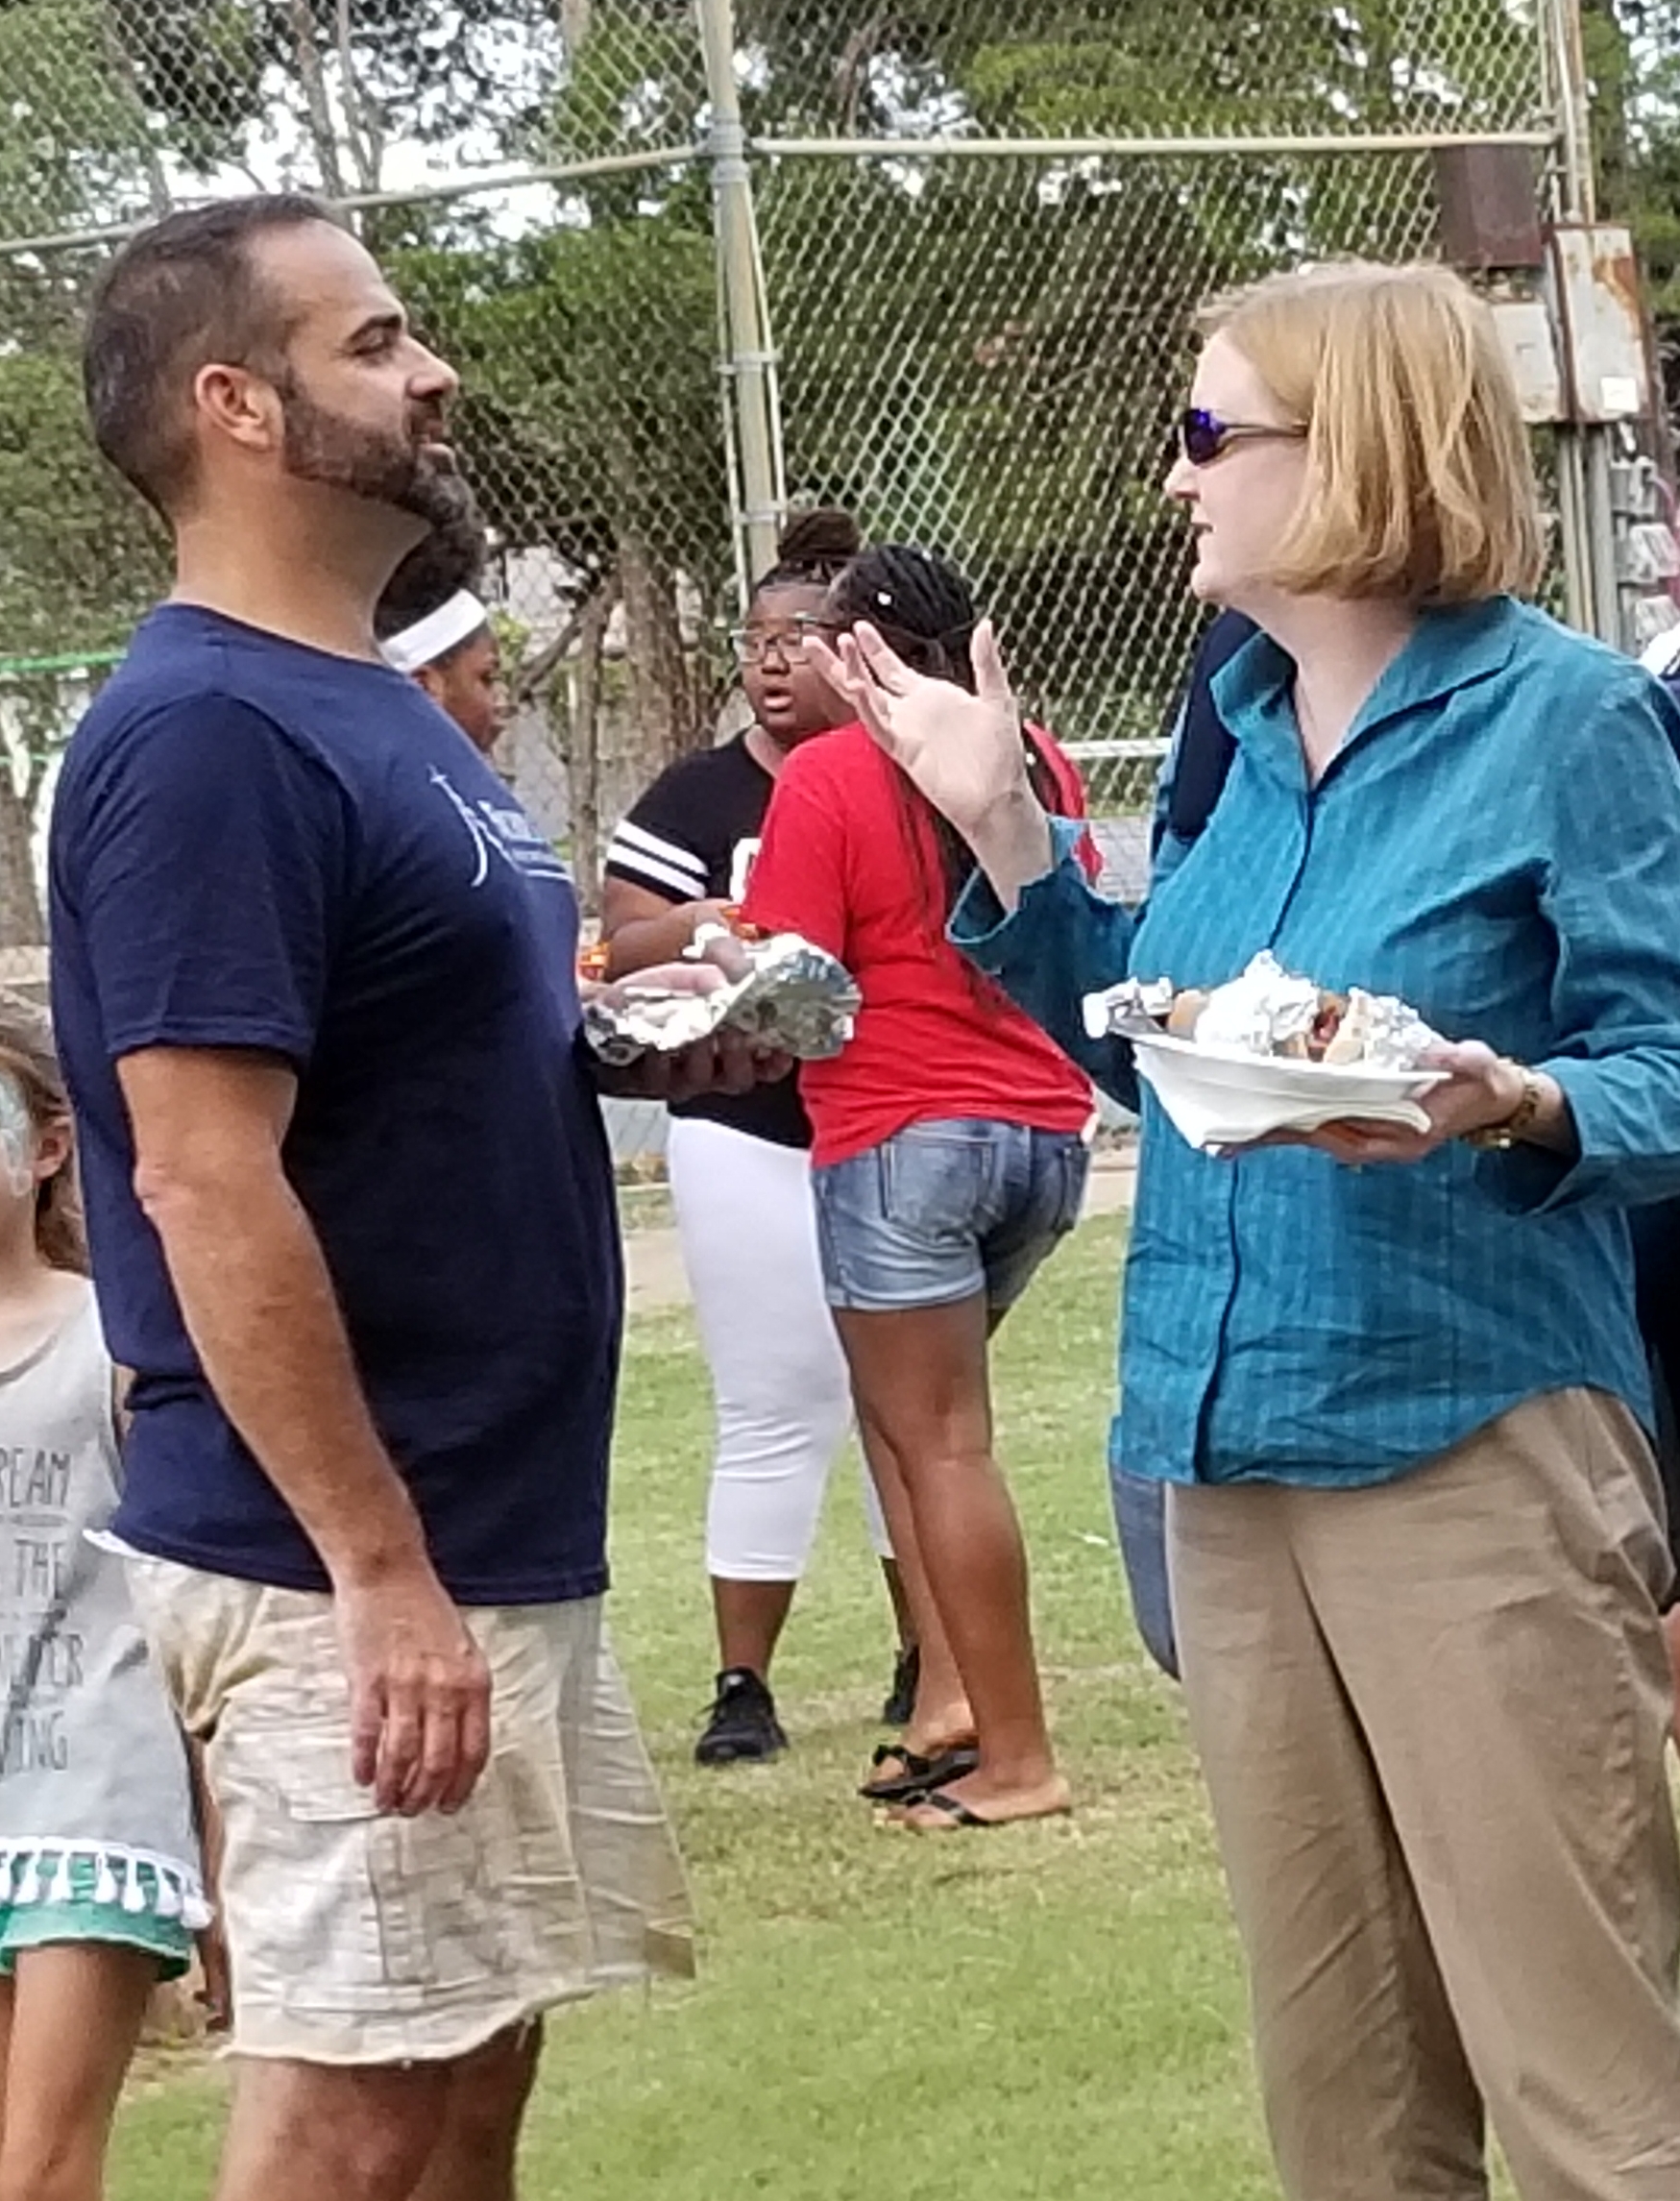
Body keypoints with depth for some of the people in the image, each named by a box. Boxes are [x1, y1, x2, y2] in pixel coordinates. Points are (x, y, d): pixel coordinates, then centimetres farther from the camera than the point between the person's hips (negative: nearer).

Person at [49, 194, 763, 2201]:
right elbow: (209, 1183, -23)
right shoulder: (204, 734, -17)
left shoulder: (376, 707, 13)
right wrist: (376, 1568, -24)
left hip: (503, 1533, 9)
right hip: (352, 1569, -9)